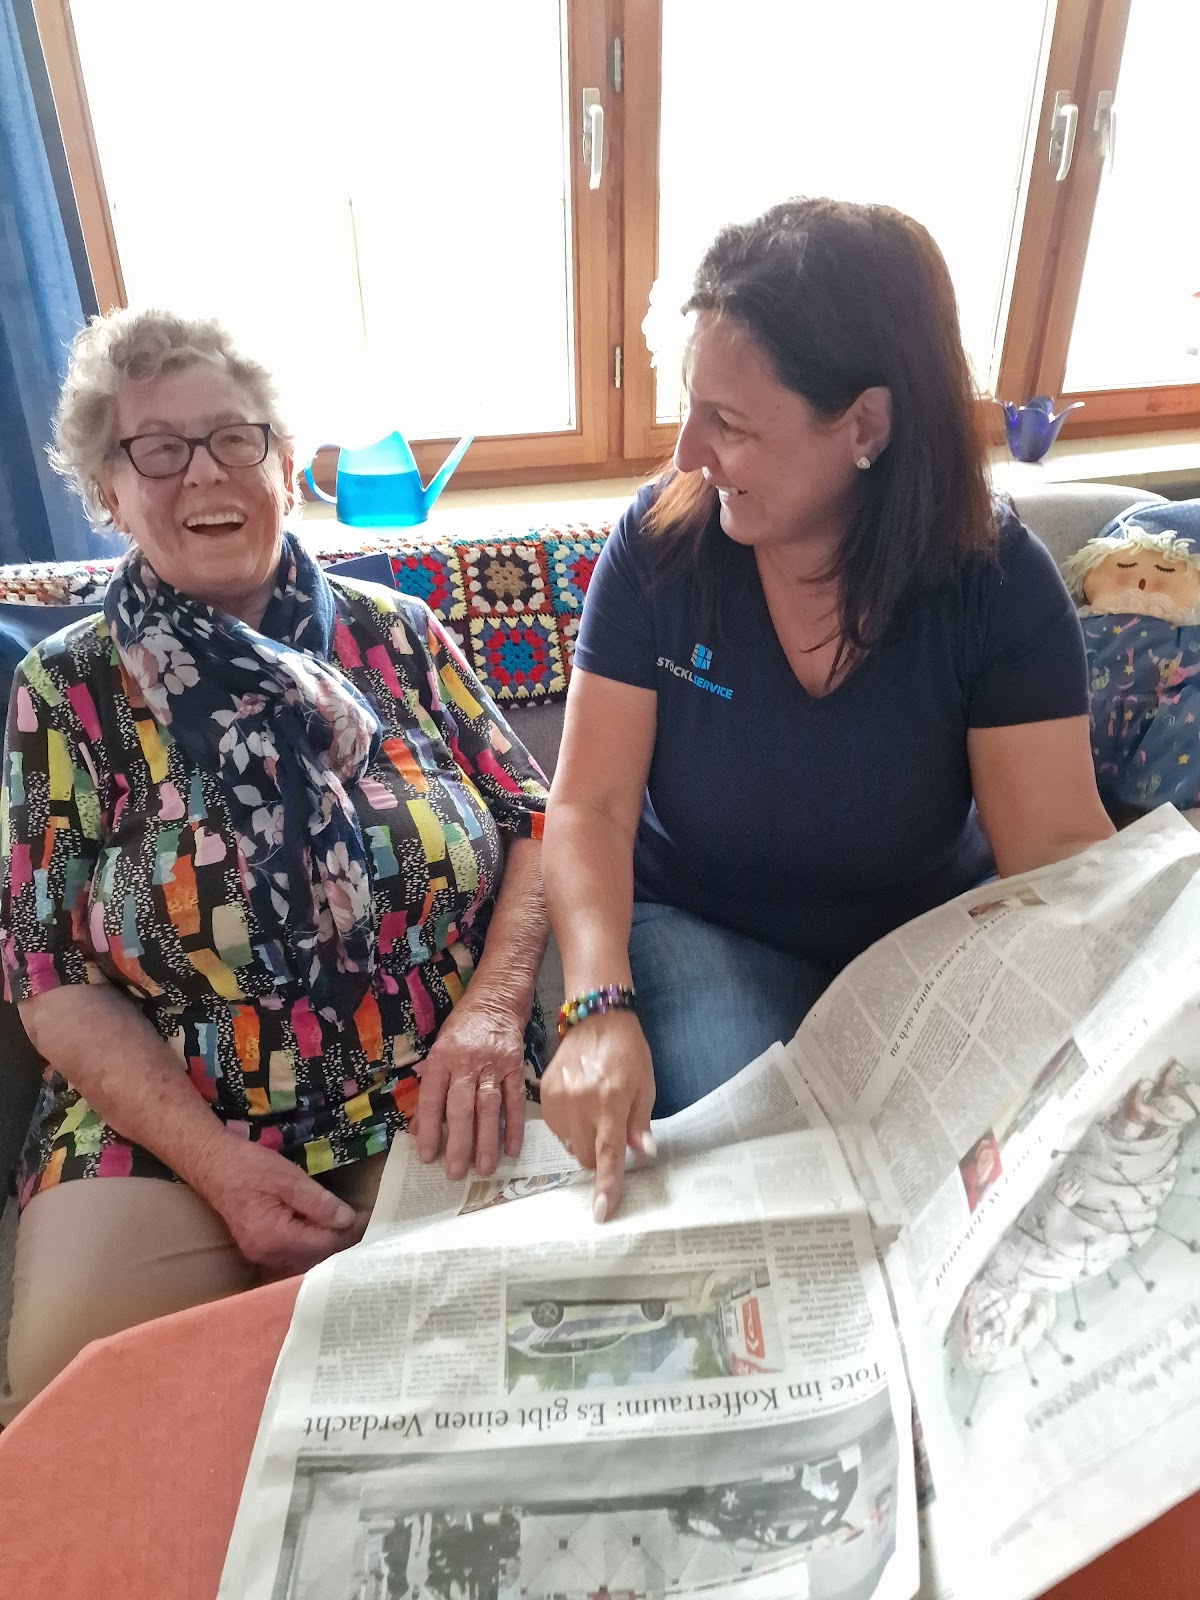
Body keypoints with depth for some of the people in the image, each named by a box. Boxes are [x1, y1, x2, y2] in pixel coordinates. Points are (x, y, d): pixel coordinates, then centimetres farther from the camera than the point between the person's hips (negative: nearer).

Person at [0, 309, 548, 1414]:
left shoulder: (396, 636, 6)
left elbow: (536, 824, 5)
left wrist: (493, 1009, -13)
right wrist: (221, 1166, -14)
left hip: (434, 1110, 1)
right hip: (166, 1127, 0)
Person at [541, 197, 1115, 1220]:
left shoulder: (1002, 584, -13)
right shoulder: (660, 543, -13)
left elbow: (1056, 844, -13)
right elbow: (592, 804, -14)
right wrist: (599, 1005, -28)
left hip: (929, 941, 2)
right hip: (699, 932, -1)